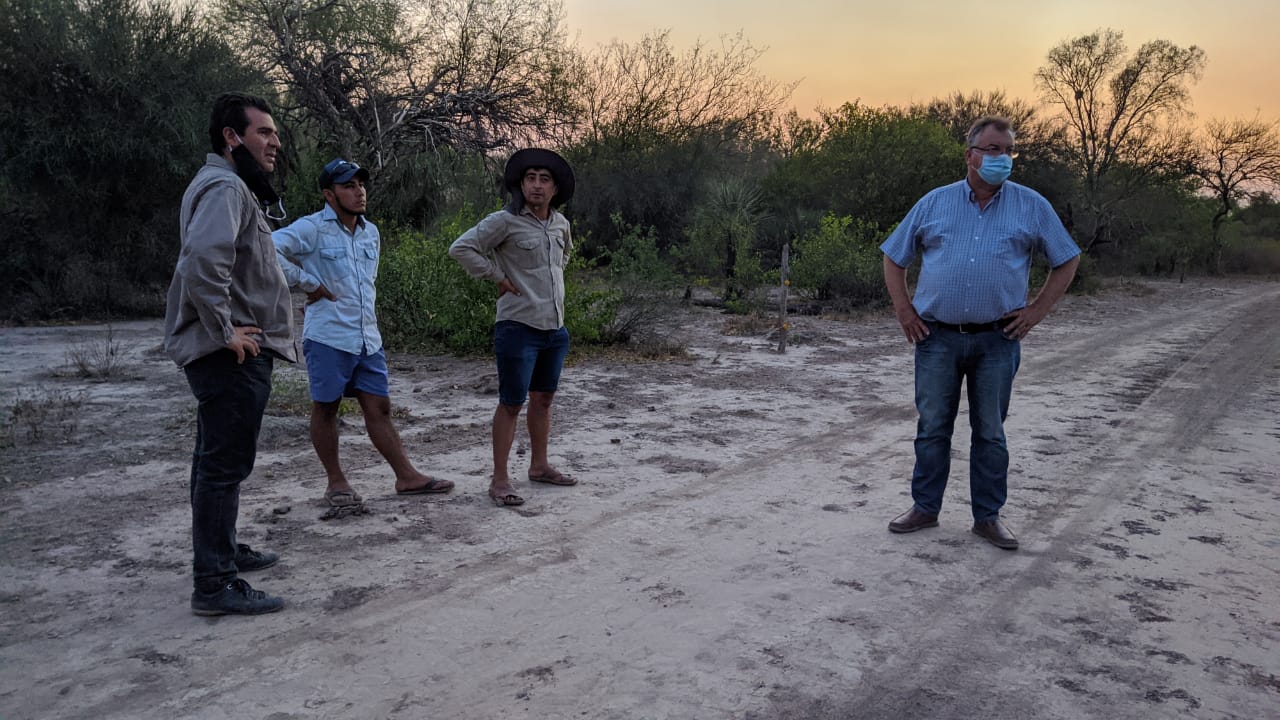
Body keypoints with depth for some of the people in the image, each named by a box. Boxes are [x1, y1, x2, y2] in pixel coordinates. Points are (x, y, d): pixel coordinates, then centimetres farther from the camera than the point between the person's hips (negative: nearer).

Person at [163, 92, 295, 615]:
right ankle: (215, 585, -2)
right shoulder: (226, 187, -15)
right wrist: (225, 331, -24)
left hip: (232, 353, 11)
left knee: (218, 460, 20)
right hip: (233, 355, -11)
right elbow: (203, 258, -31)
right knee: (225, 465, -8)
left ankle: (221, 552, 36)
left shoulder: (231, 186, 19)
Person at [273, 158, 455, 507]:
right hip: (328, 337, -6)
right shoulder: (312, 228, -8)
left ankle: (407, 477, 11)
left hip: (368, 338, 6)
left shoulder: (371, 233, 14)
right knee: (325, 409, 6)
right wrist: (308, 283, -15)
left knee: (379, 407, 8)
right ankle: (336, 482, 17)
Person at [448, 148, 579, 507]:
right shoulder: (505, 221, -11)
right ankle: (499, 480, 5)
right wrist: (499, 278, -13)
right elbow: (461, 248, -15)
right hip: (519, 327, -7)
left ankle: (539, 466, 31)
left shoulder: (560, 223, 10)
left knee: (543, 398, 17)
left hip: (555, 327, 7)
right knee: (511, 403, -3)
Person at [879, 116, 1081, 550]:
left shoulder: (1032, 207, 4)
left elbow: (1067, 260, 11)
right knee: (932, 427, 7)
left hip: (997, 340, 0)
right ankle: (924, 509, 19)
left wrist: (1036, 311, 1)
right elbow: (894, 257, 13)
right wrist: (903, 309, 3)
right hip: (937, 337, 0)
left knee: (990, 432, 7)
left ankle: (988, 516, 19)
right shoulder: (934, 203, 6)